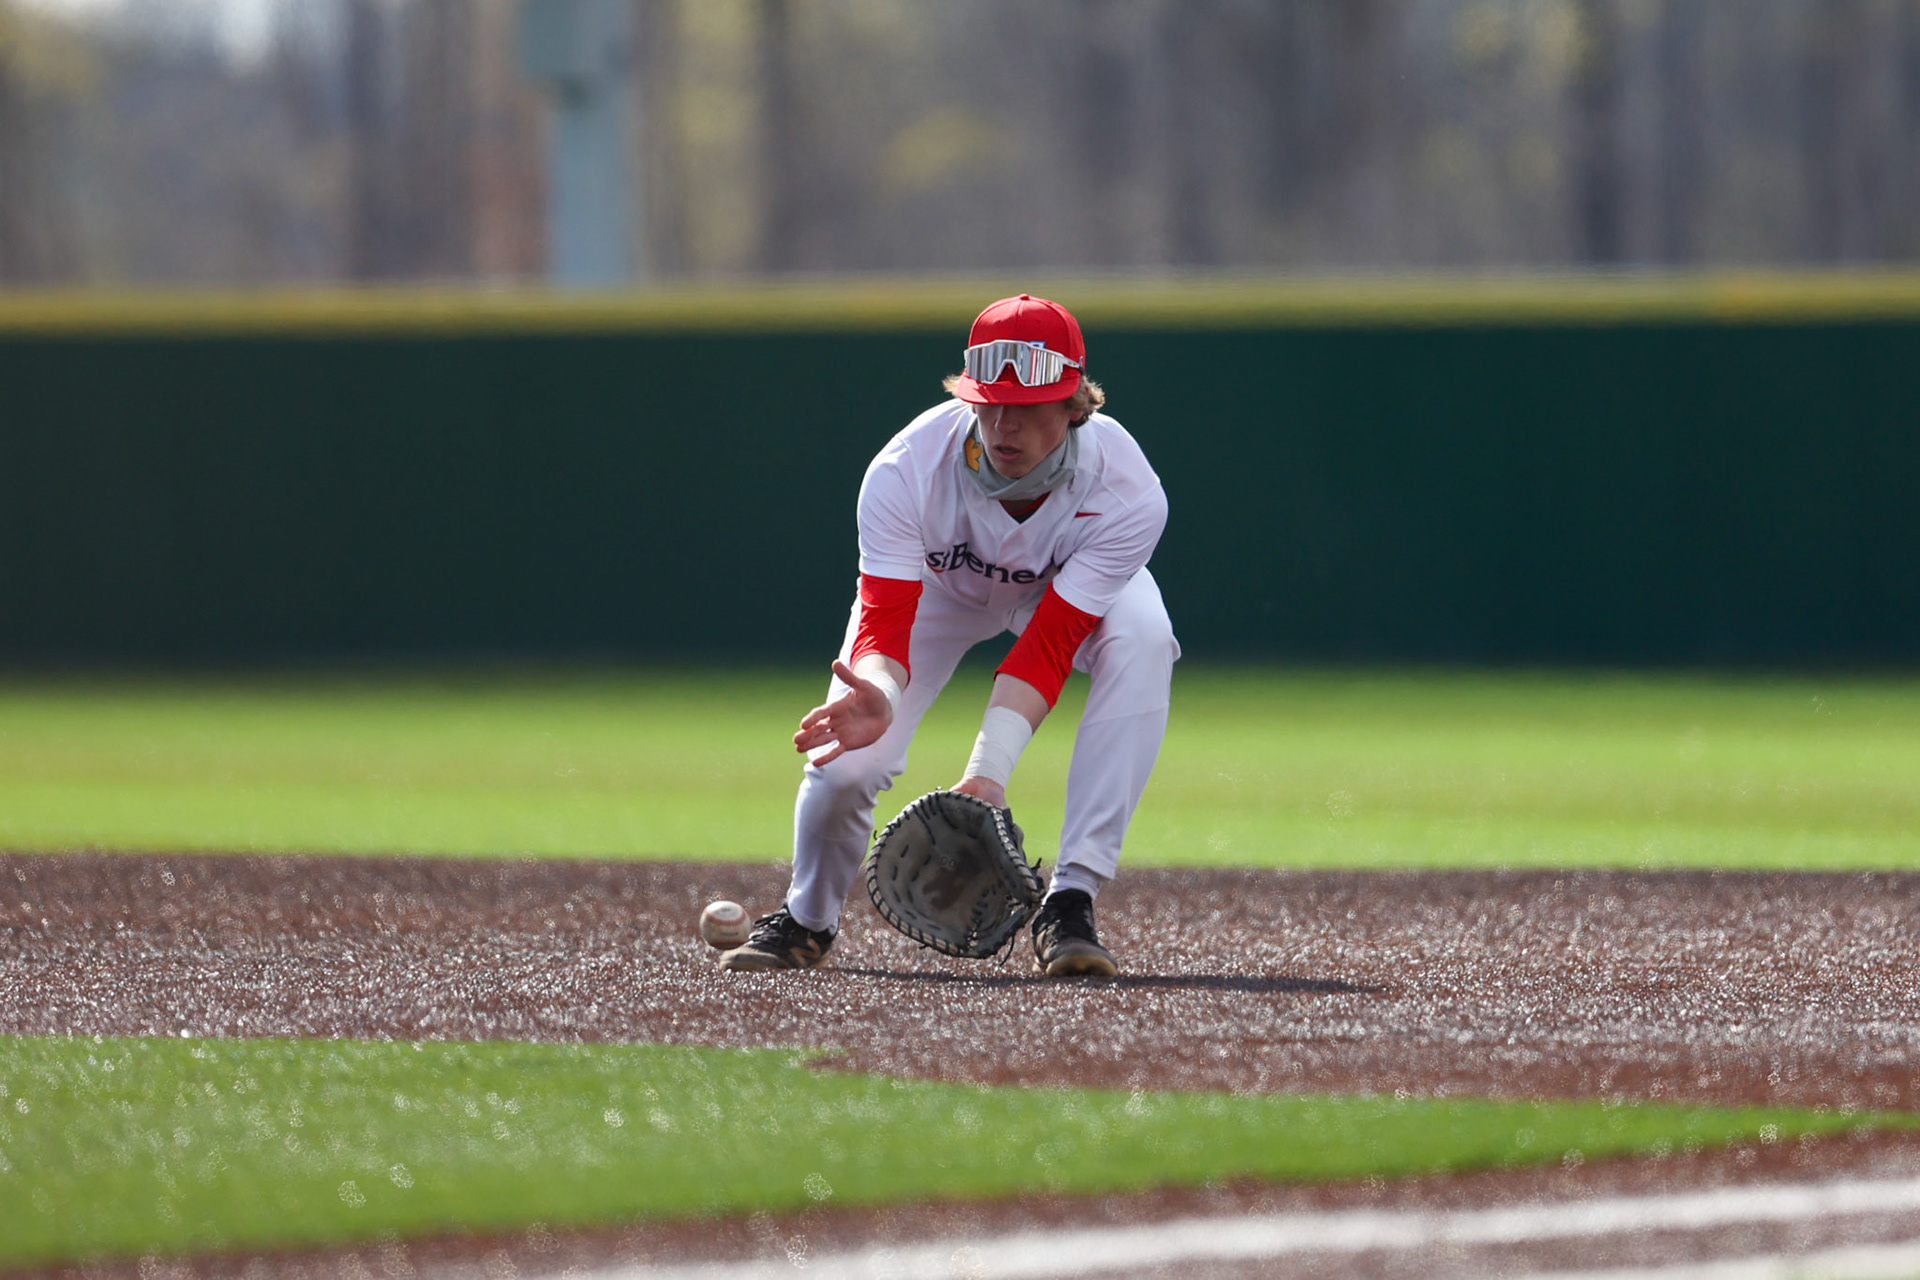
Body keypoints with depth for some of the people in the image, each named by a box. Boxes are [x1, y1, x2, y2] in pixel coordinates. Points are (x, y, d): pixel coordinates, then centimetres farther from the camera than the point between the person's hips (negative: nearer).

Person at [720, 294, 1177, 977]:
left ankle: (1070, 904, -31)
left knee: (1141, 638, -35)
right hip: (938, 582, 0)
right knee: (848, 758, -18)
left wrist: (989, 773, -50)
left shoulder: (1127, 495, -38)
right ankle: (806, 921, 18)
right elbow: (885, 621, -39)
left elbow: (1048, 646, -39)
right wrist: (877, 693, -63)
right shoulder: (907, 470, -37)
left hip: (1071, 587, 0)